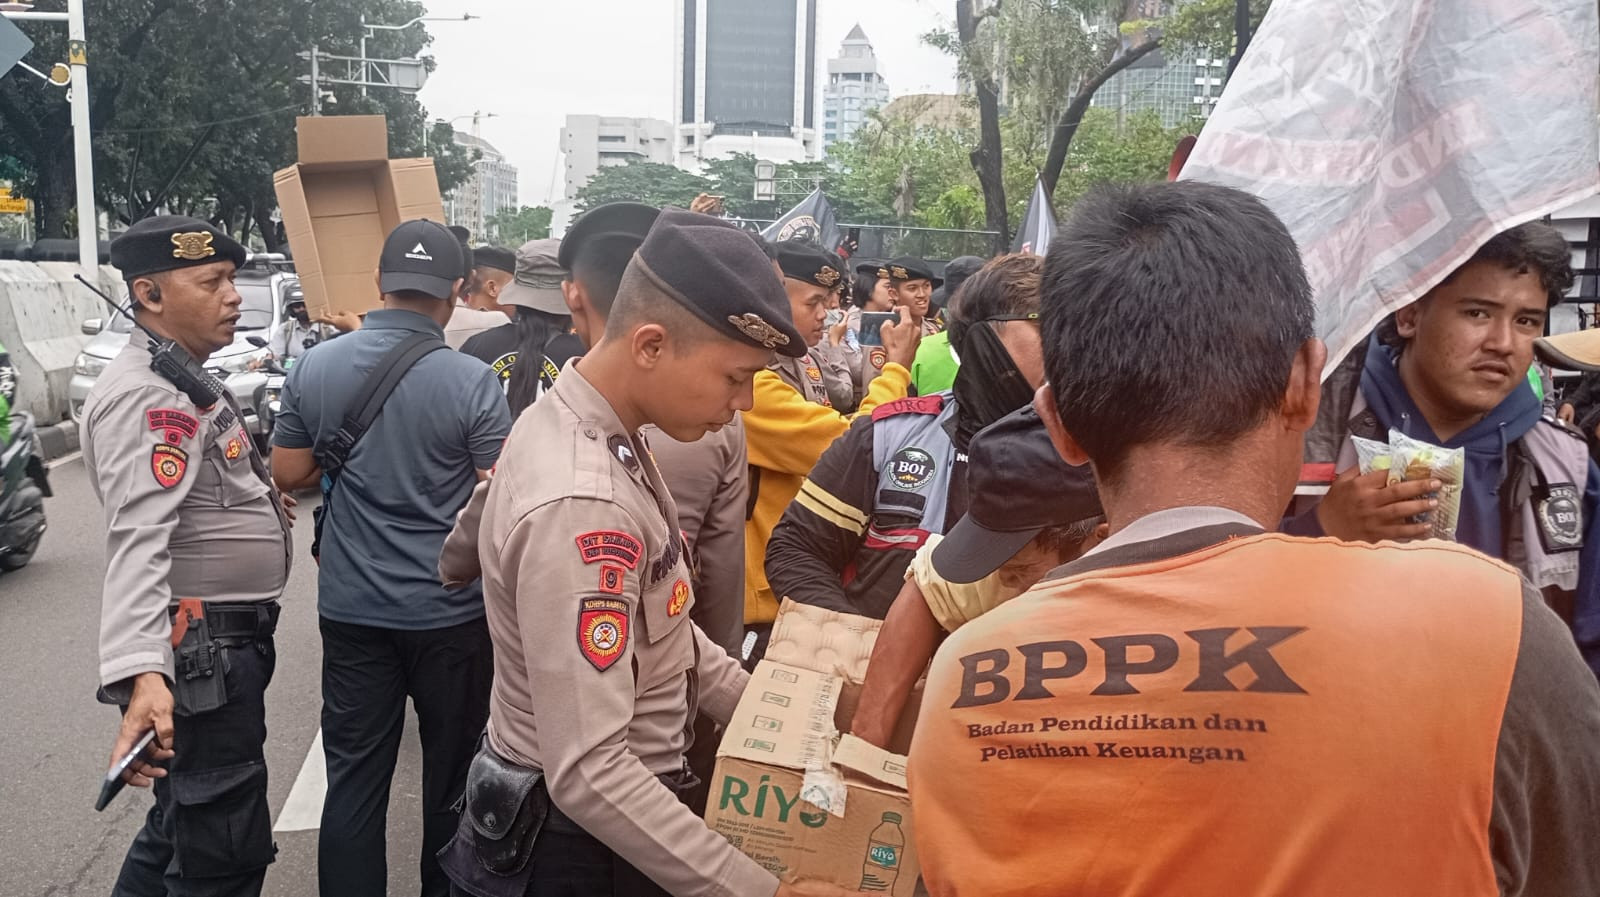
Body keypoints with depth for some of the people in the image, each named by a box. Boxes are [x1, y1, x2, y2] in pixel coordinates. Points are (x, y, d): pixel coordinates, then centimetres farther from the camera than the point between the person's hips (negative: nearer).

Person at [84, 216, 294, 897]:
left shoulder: (181, 380, 13)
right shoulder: (146, 398, -21)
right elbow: (138, 540, -35)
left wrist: (255, 496, 41)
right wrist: (142, 673, -46)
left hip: (225, 642, 11)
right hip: (200, 653, -10)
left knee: (184, 822, 25)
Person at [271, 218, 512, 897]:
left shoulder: (314, 368, -3)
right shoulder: (472, 381, -16)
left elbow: (289, 474, 5)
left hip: (351, 607, 3)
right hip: (450, 611, -3)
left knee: (353, 778, 11)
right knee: (452, 775, 15)